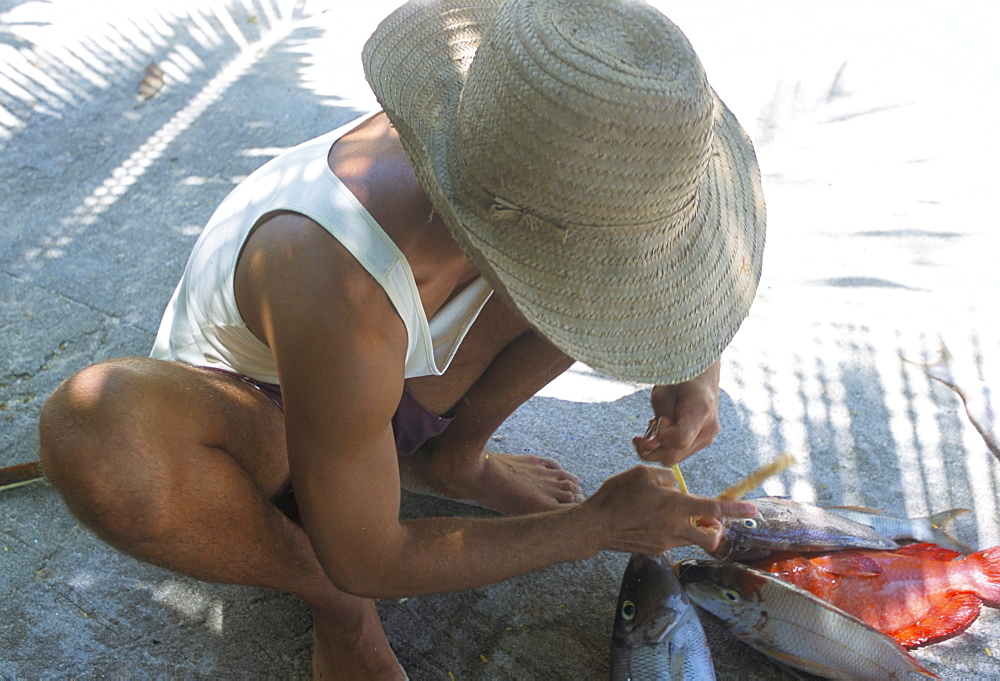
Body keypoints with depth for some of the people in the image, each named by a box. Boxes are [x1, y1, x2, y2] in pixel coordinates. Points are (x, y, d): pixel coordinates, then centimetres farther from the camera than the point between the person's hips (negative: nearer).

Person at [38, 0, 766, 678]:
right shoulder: (343, 299, -43)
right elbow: (367, 562, -27)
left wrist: (692, 359, -23)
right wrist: (598, 524, -22)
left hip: (394, 385, 4)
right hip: (248, 415, -3)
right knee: (97, 425, -41)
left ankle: (448, 455, 3)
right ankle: (333, 602, -8)